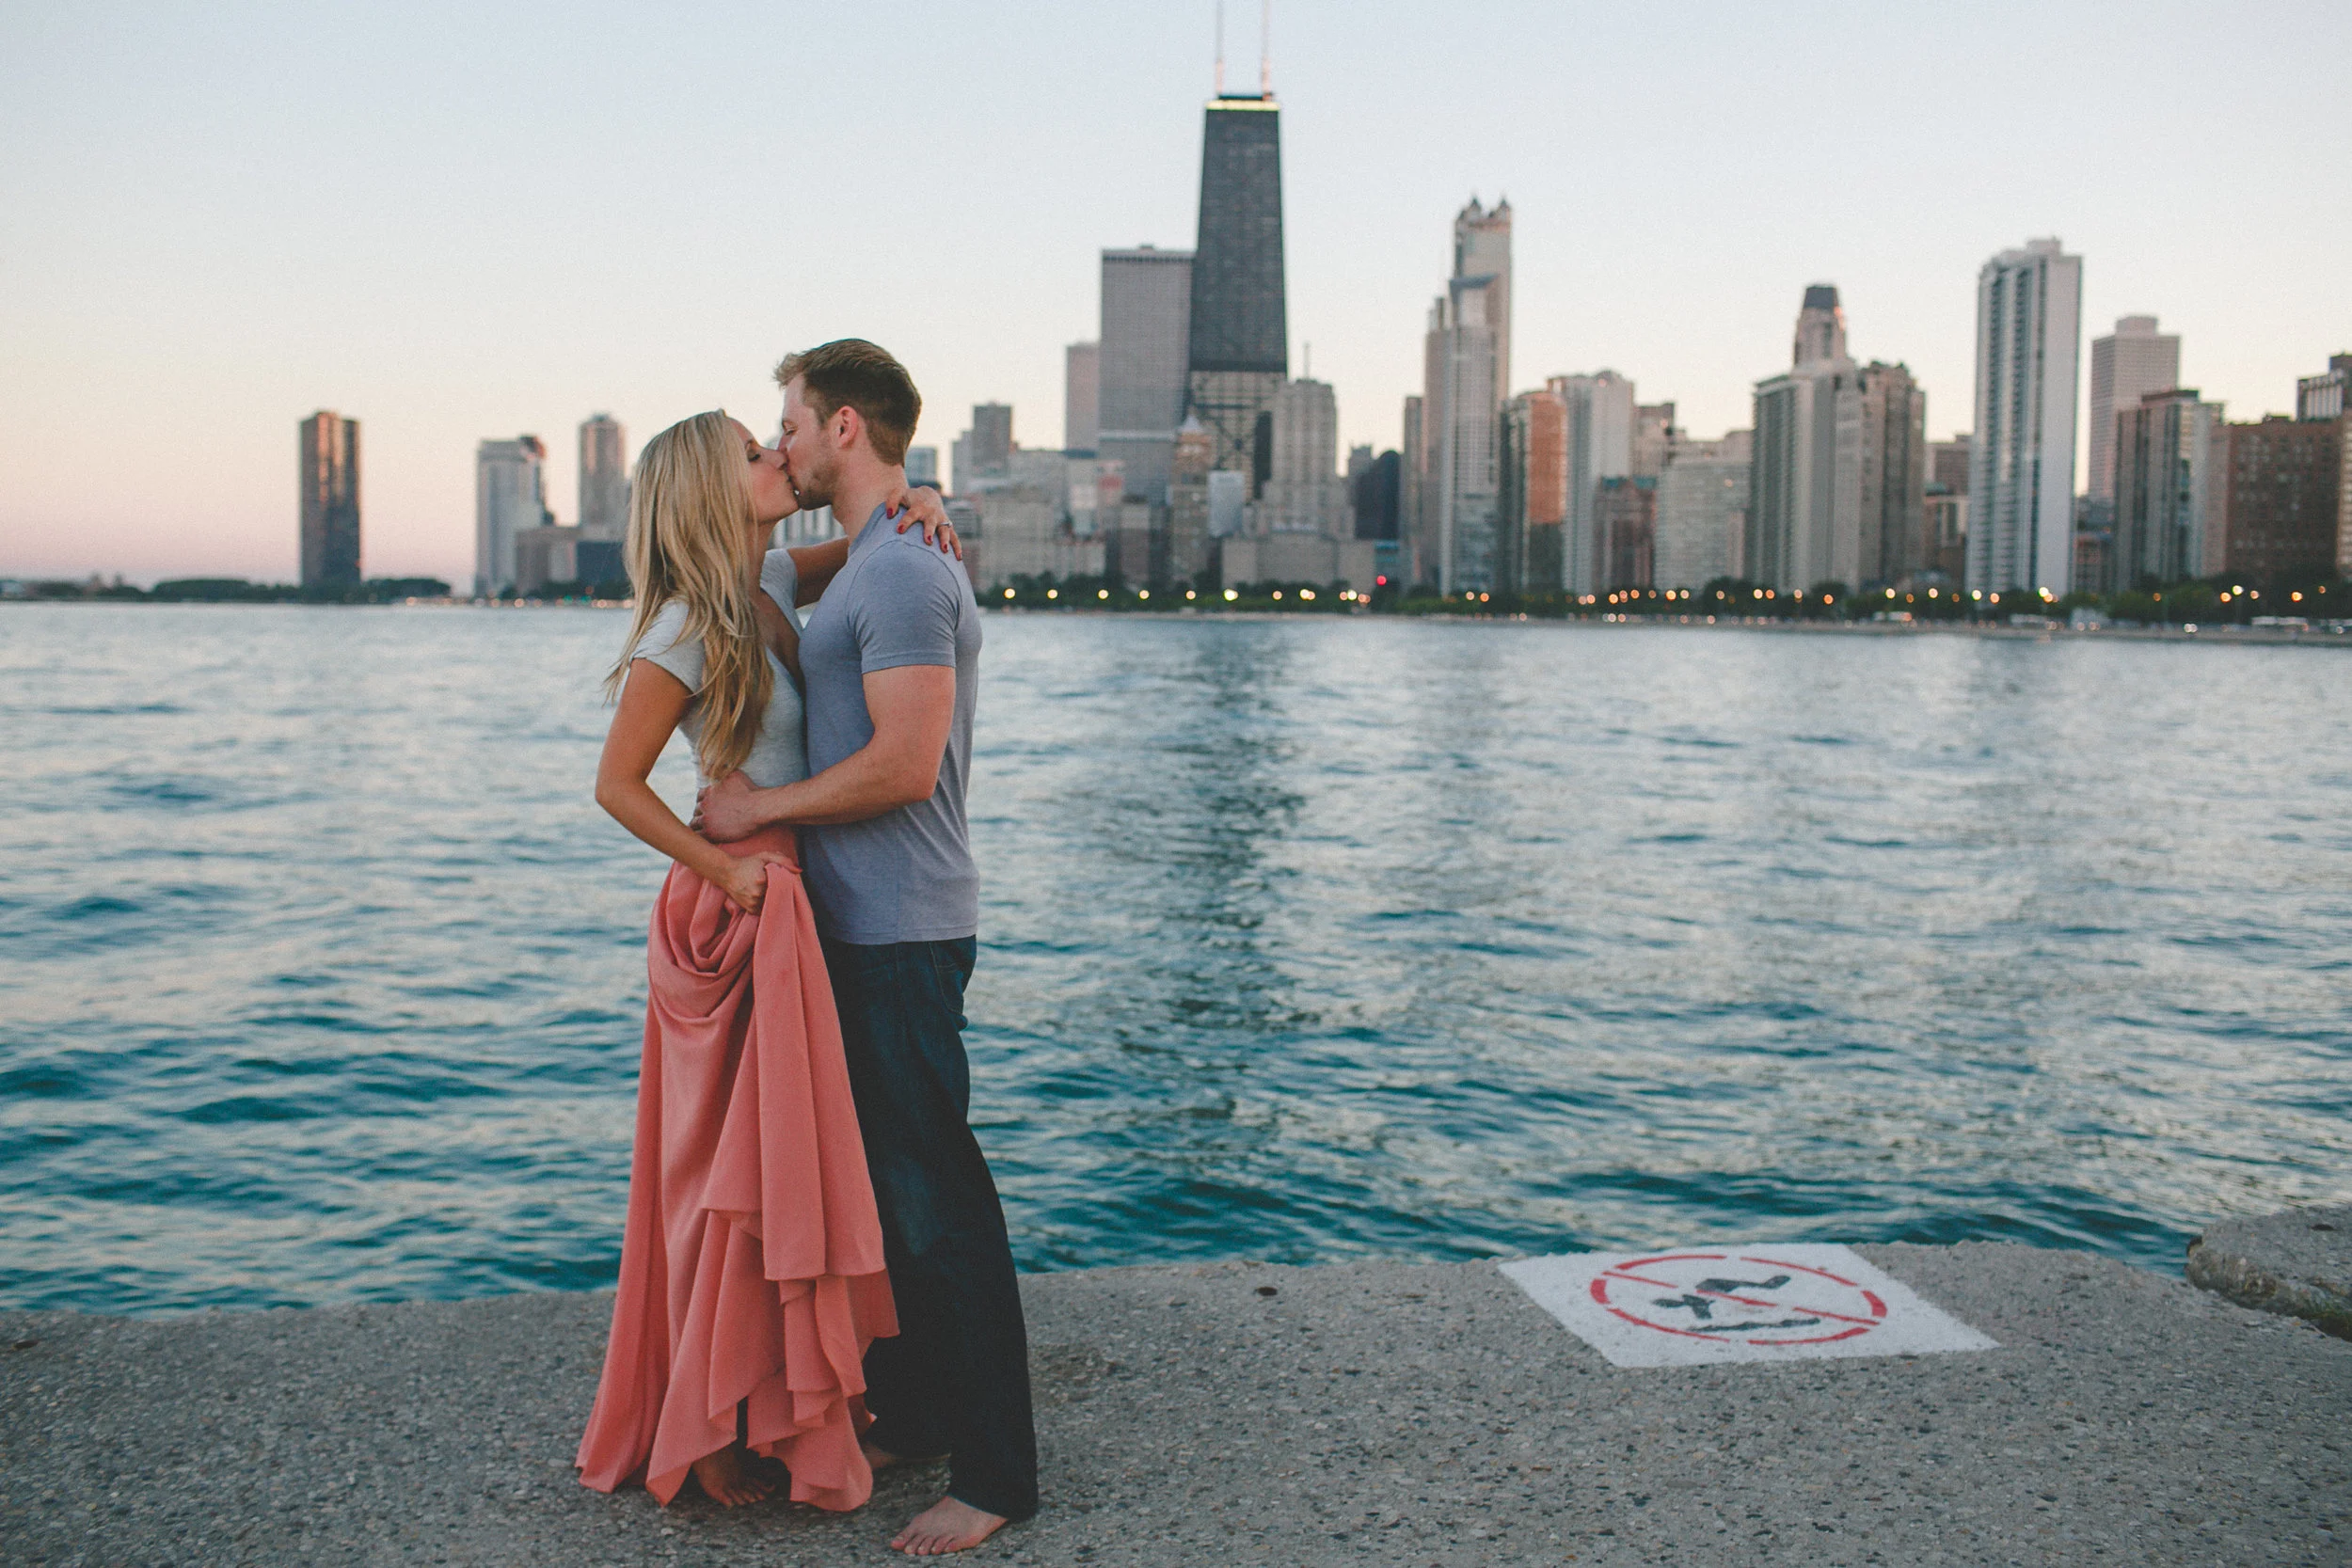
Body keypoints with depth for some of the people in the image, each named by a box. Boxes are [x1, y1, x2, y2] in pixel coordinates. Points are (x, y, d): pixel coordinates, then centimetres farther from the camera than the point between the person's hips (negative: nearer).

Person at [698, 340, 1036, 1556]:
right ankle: (908, 1416, 30)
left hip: (900, 933, -11)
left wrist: (762, 807, -14)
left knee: (934, 1196, -5)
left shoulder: (902, 572, -16)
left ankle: (996, 1475, 5)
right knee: (882, 1182, 17)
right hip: (864, 924, 11)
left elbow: (903, 765, -25)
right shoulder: (875, 563, 18)